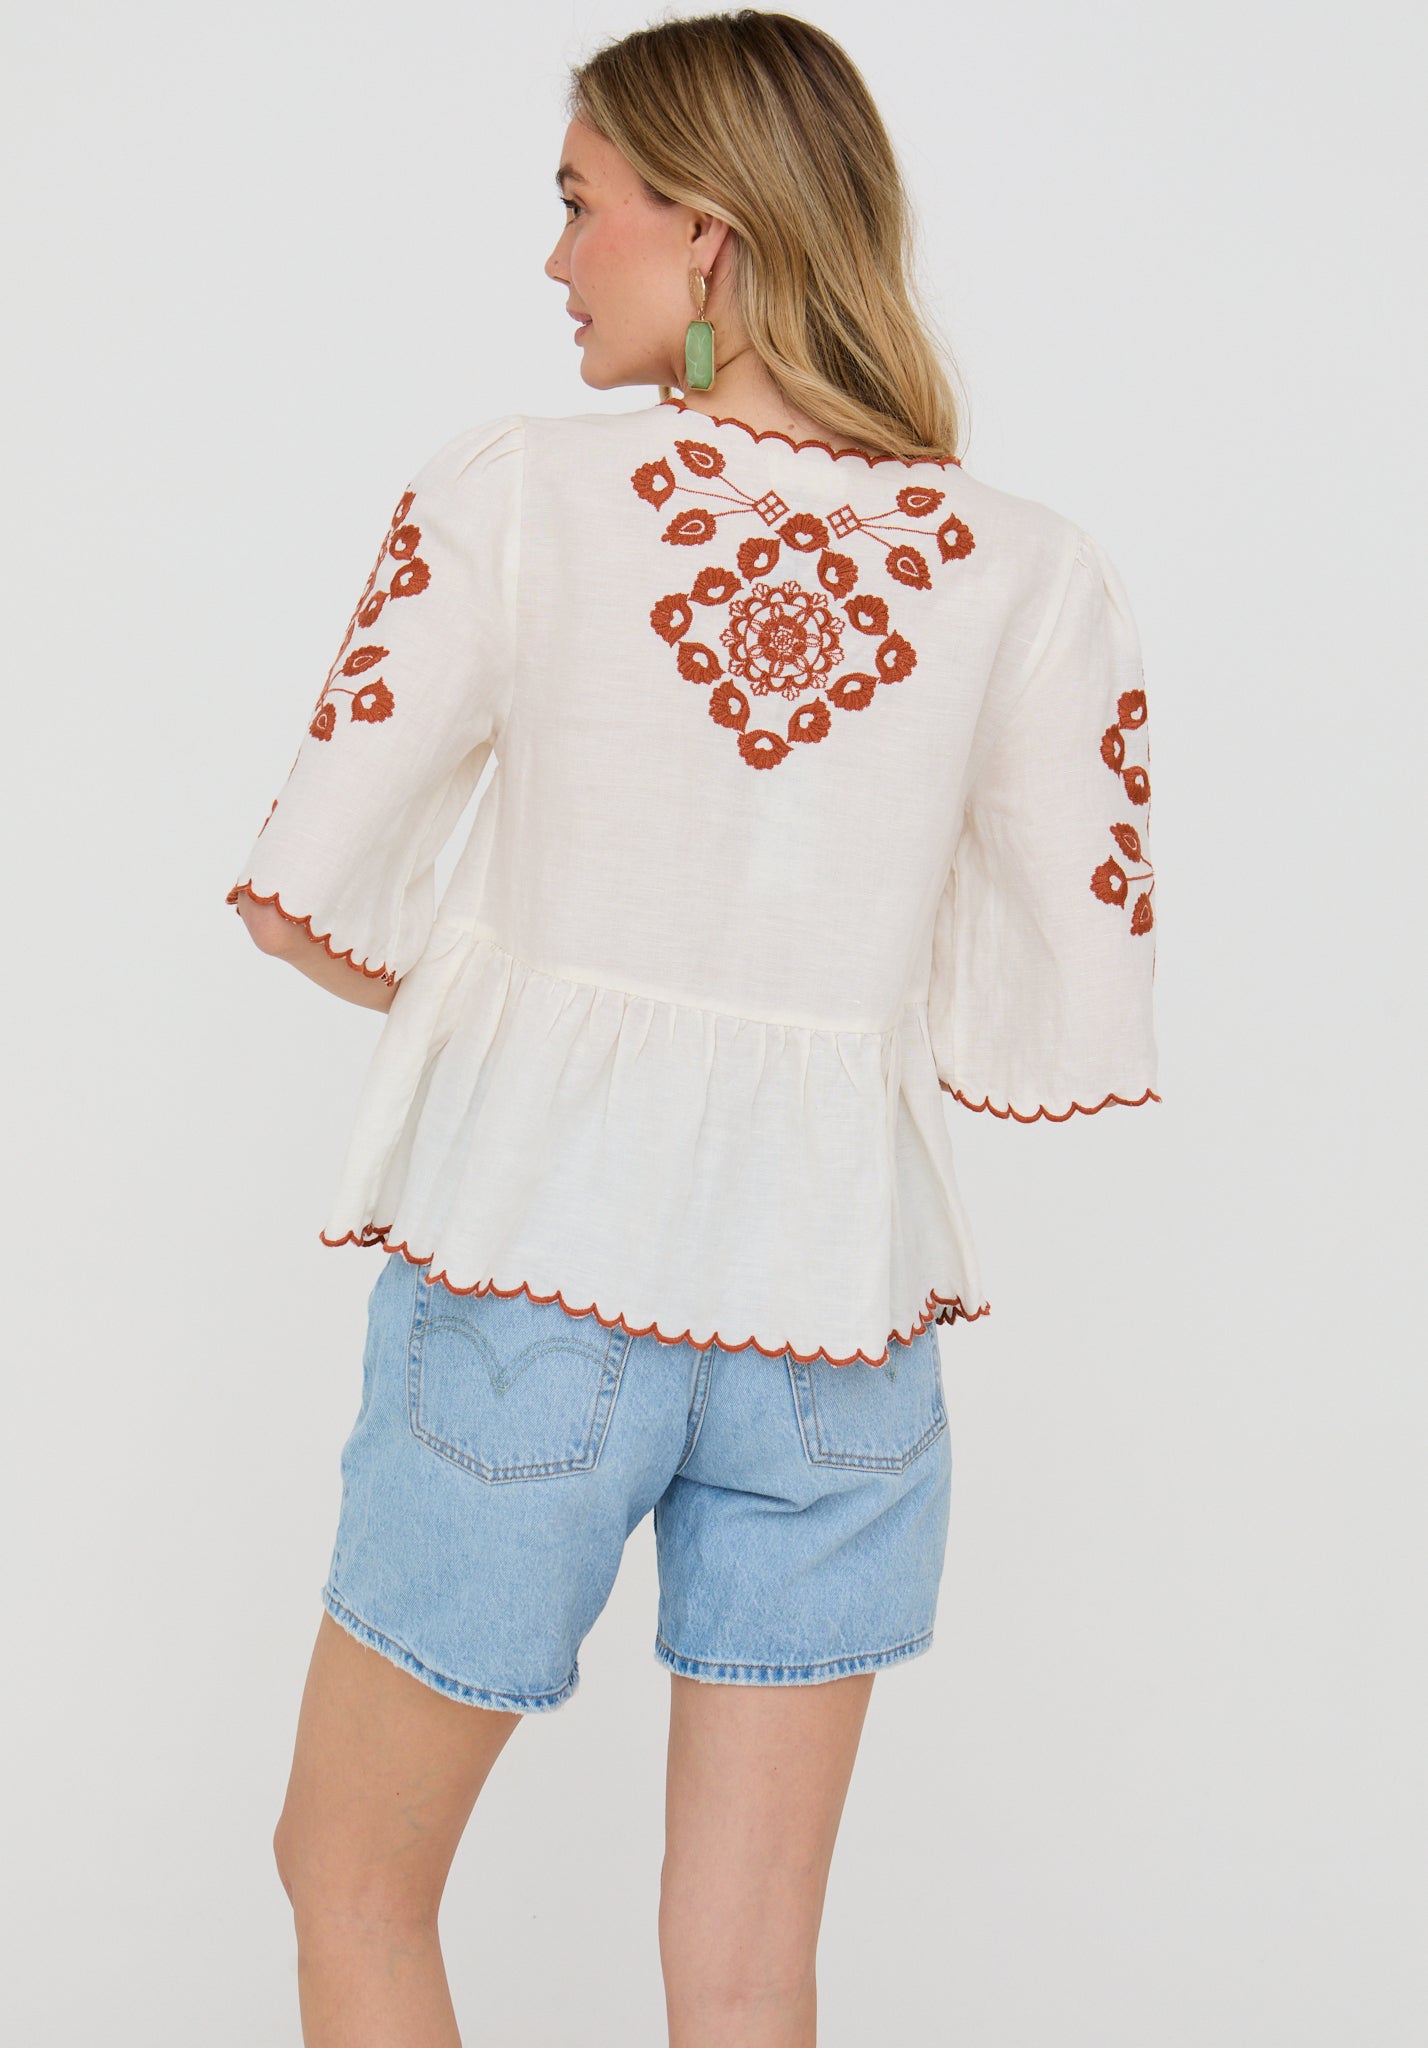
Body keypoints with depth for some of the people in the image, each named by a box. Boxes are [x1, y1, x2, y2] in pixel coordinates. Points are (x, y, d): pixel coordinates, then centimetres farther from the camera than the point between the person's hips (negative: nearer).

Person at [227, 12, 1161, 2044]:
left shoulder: (515, 494, -7)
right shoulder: (1033, 575, -2)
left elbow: (315, 895, -2)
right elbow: (1083, 1021, 1)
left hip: (531, 1280, -2)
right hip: (838, 1297, 3)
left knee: (354, 1877, 20)